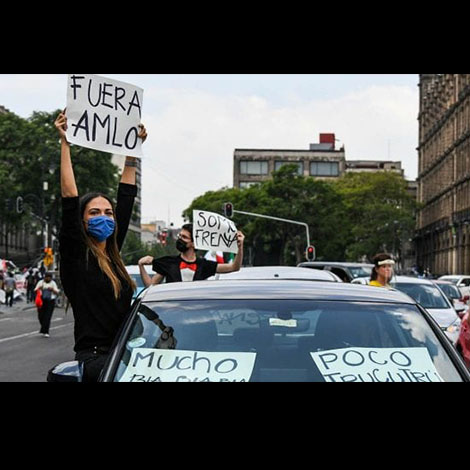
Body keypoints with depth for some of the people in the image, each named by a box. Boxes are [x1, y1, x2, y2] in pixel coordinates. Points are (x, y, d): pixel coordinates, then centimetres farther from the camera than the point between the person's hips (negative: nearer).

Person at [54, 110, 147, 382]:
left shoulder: (113, 253, 16)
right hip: (93, 357, -7)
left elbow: (127, 199, 21)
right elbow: (70, 198, -6)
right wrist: (65, 143, -5)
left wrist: (133, 151, 24)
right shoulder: (75, 255, 1)